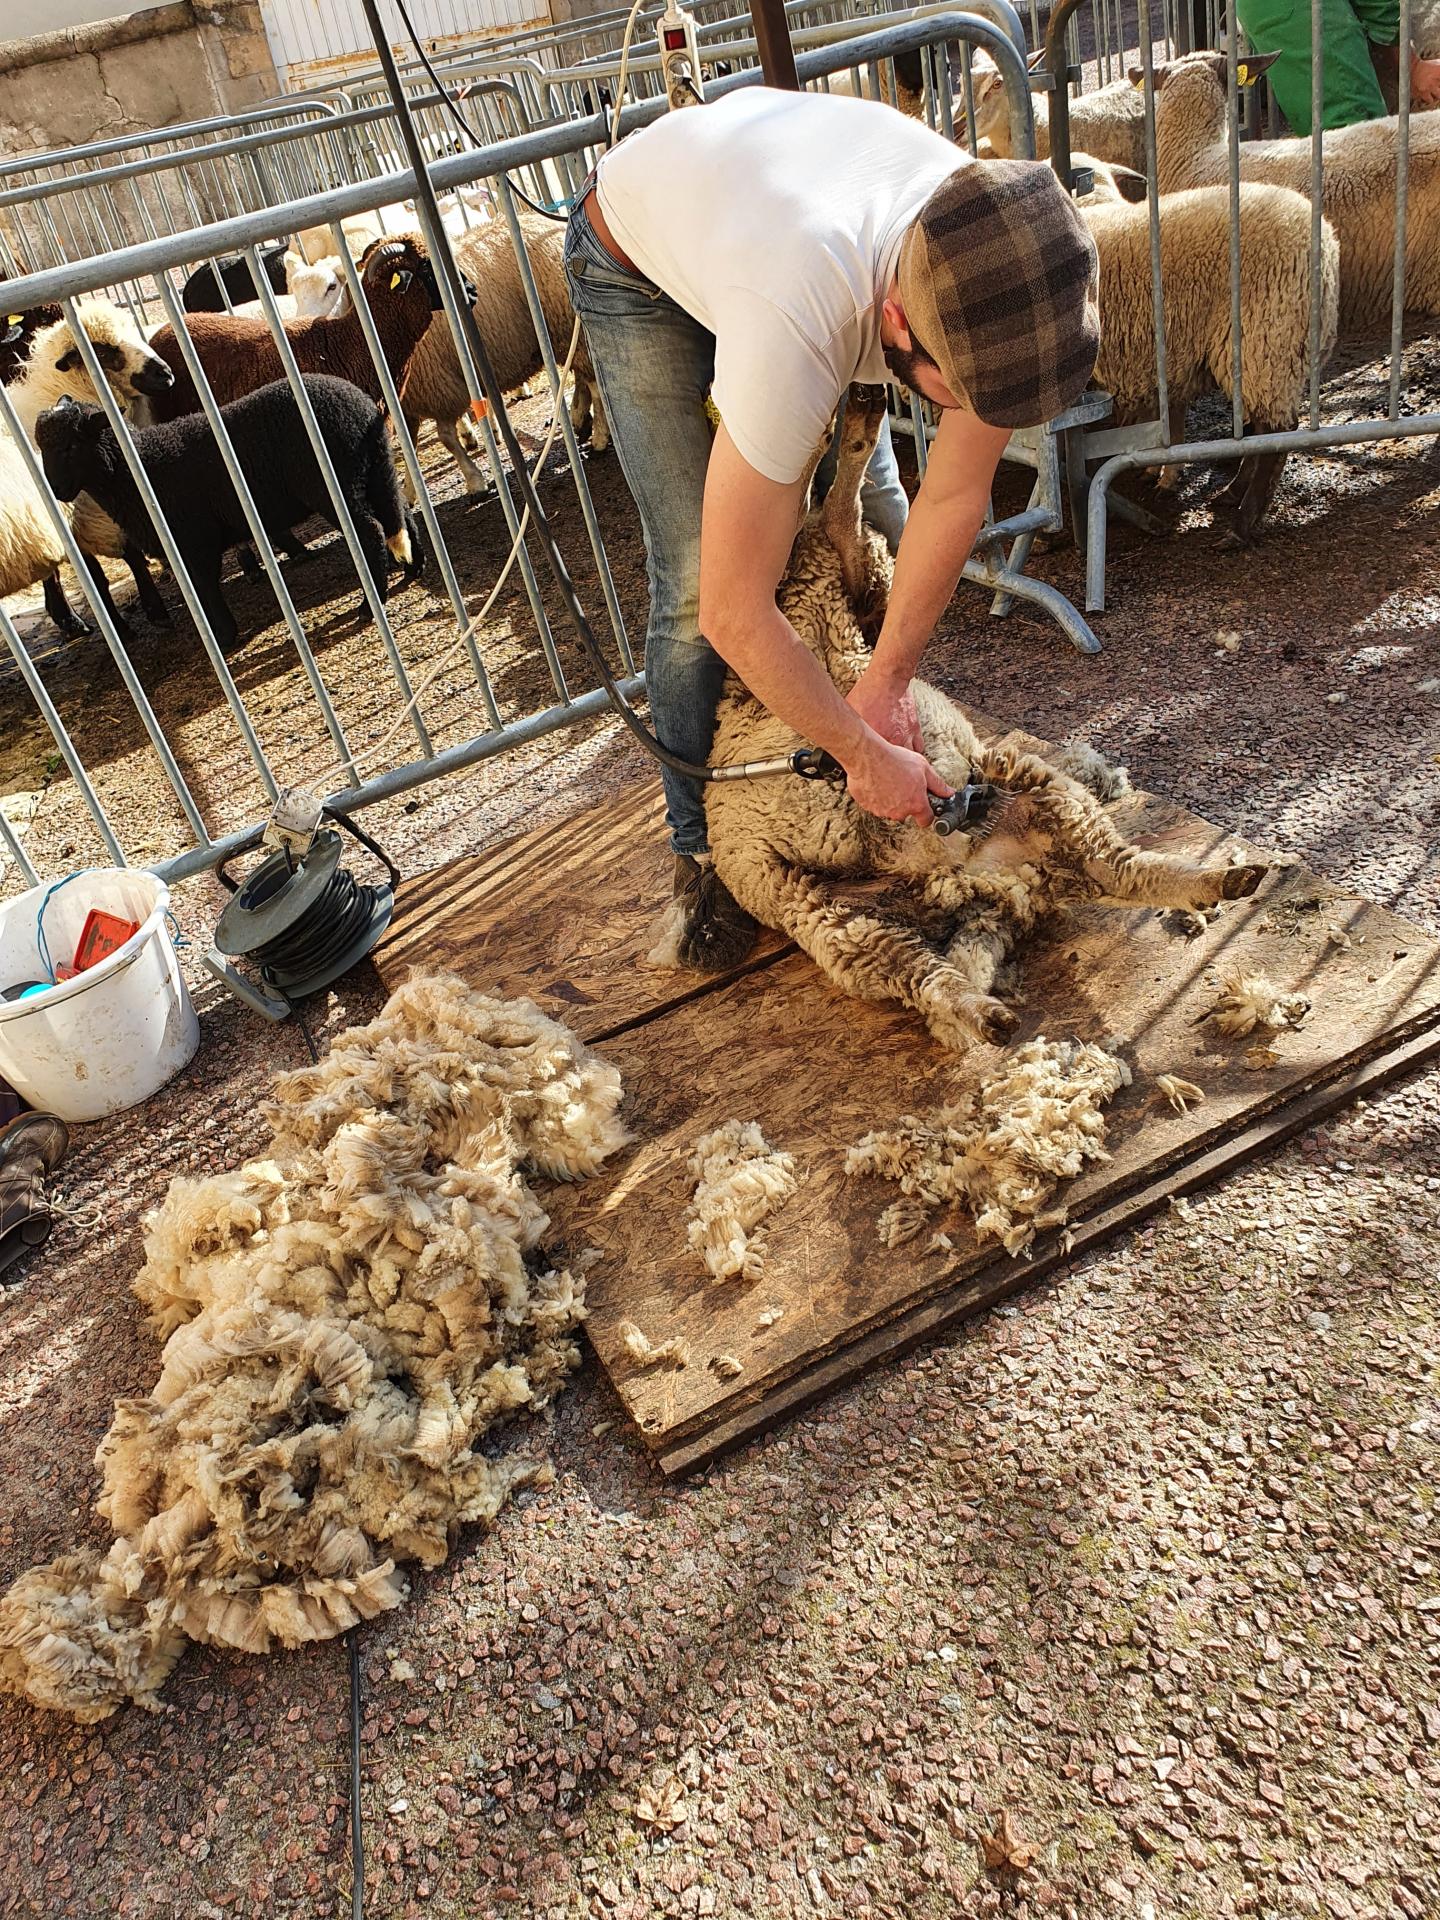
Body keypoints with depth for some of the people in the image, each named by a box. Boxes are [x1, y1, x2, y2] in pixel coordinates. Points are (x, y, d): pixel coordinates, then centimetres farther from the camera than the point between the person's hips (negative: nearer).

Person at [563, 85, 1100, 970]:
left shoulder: (1008, 273, -31)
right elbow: (734, 615, -41)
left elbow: (955, 497, -19)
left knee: (874, 518, -2)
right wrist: (865, 753, -30)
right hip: (638, 256, -5)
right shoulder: (796, 331, -48)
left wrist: (888, 681, -20)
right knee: (692, 579, -12)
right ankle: (702, 849, 5)